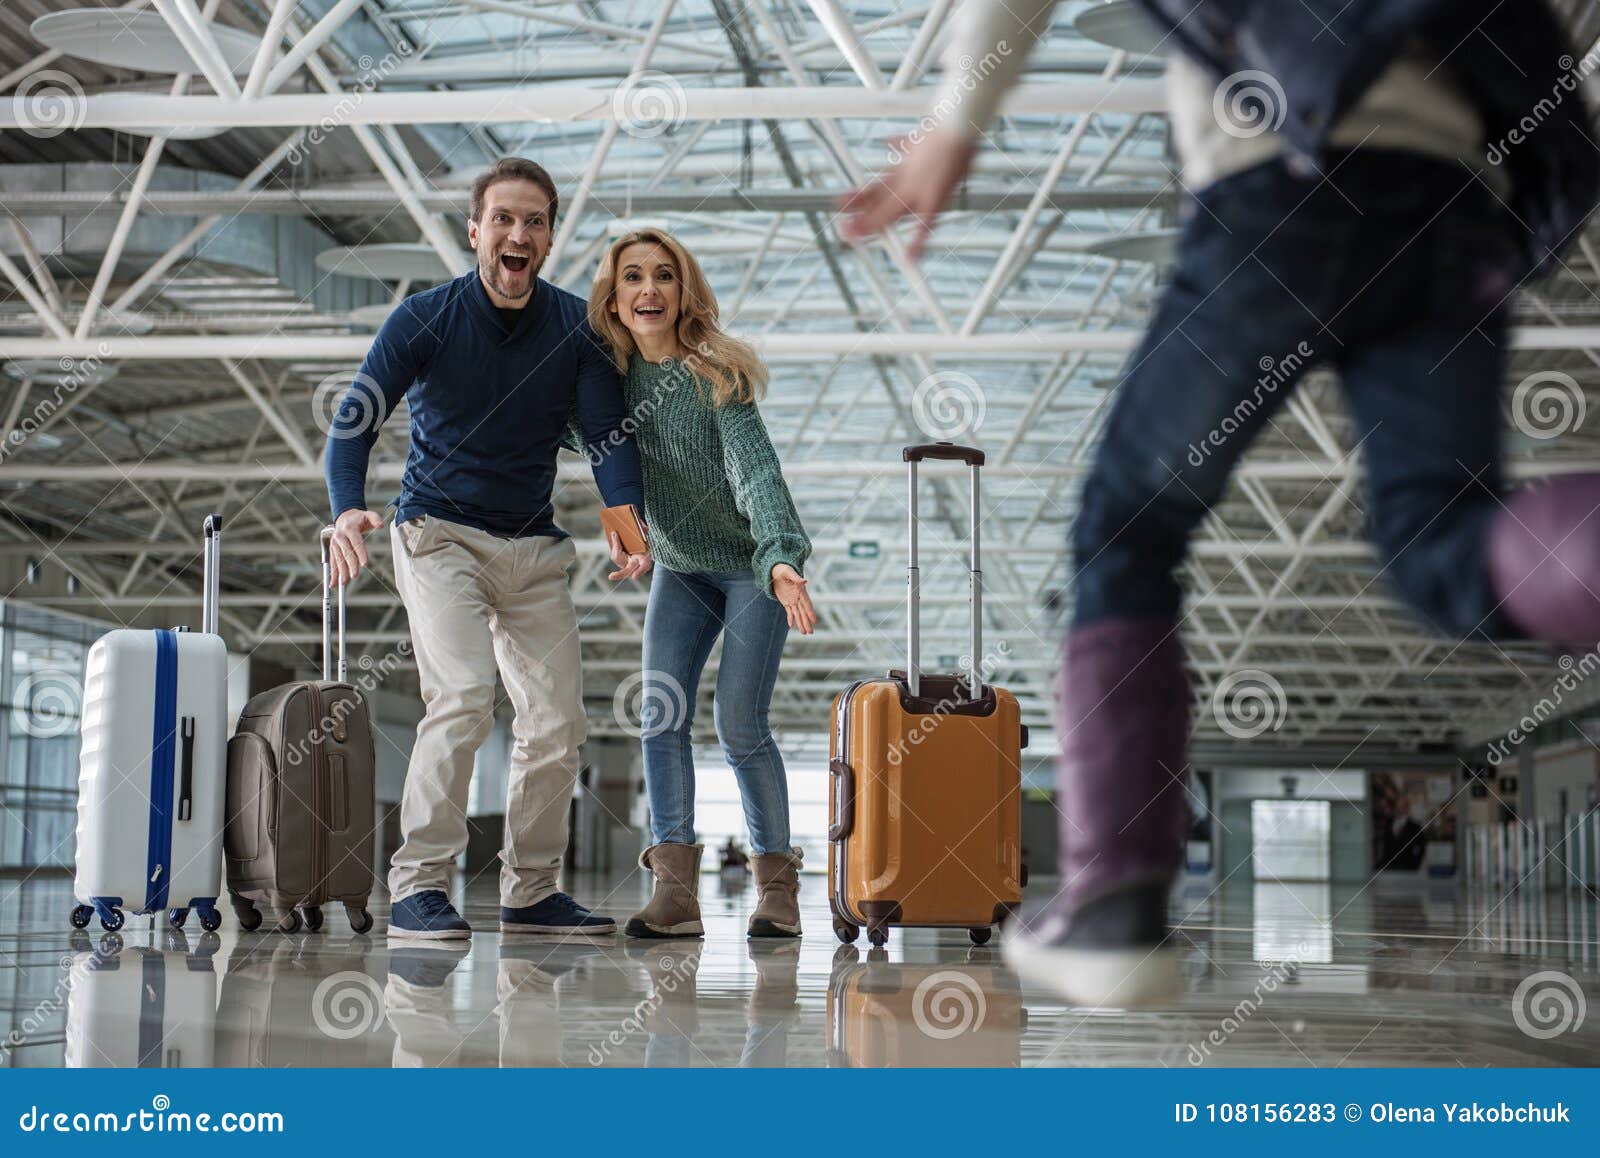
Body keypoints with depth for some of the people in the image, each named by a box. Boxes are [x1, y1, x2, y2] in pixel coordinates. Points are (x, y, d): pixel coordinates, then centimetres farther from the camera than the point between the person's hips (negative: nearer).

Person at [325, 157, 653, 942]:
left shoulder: (576, 327, 1)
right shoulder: (425, 319, -8)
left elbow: (608, 432, -7)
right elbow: (355, 420, -14)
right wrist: (348, 509, -35)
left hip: (535, 547, 4)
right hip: (439, 533, -4)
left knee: (558, 721, 0)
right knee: (463, 696, -22)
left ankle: (531, 891, 15)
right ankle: (417, 886, -17)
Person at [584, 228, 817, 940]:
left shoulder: (716, 376, -20)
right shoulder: (612, 373, -4)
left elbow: (754, 468, -31)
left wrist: (780, 559, -43)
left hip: (753, 564, -5)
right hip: (679, 567, 5)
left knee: (739, 728, -8)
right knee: (661, 717, -9)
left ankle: (777, 880, 9)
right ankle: (675, 889, -10)